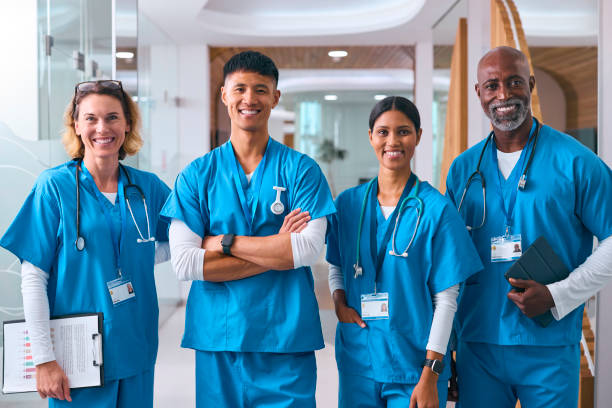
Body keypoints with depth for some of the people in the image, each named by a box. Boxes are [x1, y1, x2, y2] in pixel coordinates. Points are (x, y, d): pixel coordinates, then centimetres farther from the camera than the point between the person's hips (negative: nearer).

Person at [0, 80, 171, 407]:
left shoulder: (147, 187, 2)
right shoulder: (54, 186, -7)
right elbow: (33, 277, -8)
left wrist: (135, 258, -1)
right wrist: (44, 358, -12)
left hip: (135, 352, 3)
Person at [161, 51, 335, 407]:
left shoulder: (301, 170, 2)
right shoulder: (197, 175, 4)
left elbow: (309, 250, -11)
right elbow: (184, 263, -7)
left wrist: (225, 242, -10)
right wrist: (276, 251, -11)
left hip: (287, 339, -1)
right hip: (217, 339, 1)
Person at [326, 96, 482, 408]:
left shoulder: (435, 209, -8)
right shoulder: (347, 203, 3)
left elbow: (446, 299, -8)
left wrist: (430, 375, -12)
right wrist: (339, 302, -4)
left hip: (412, 363, -3)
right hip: (357, 360, 3)